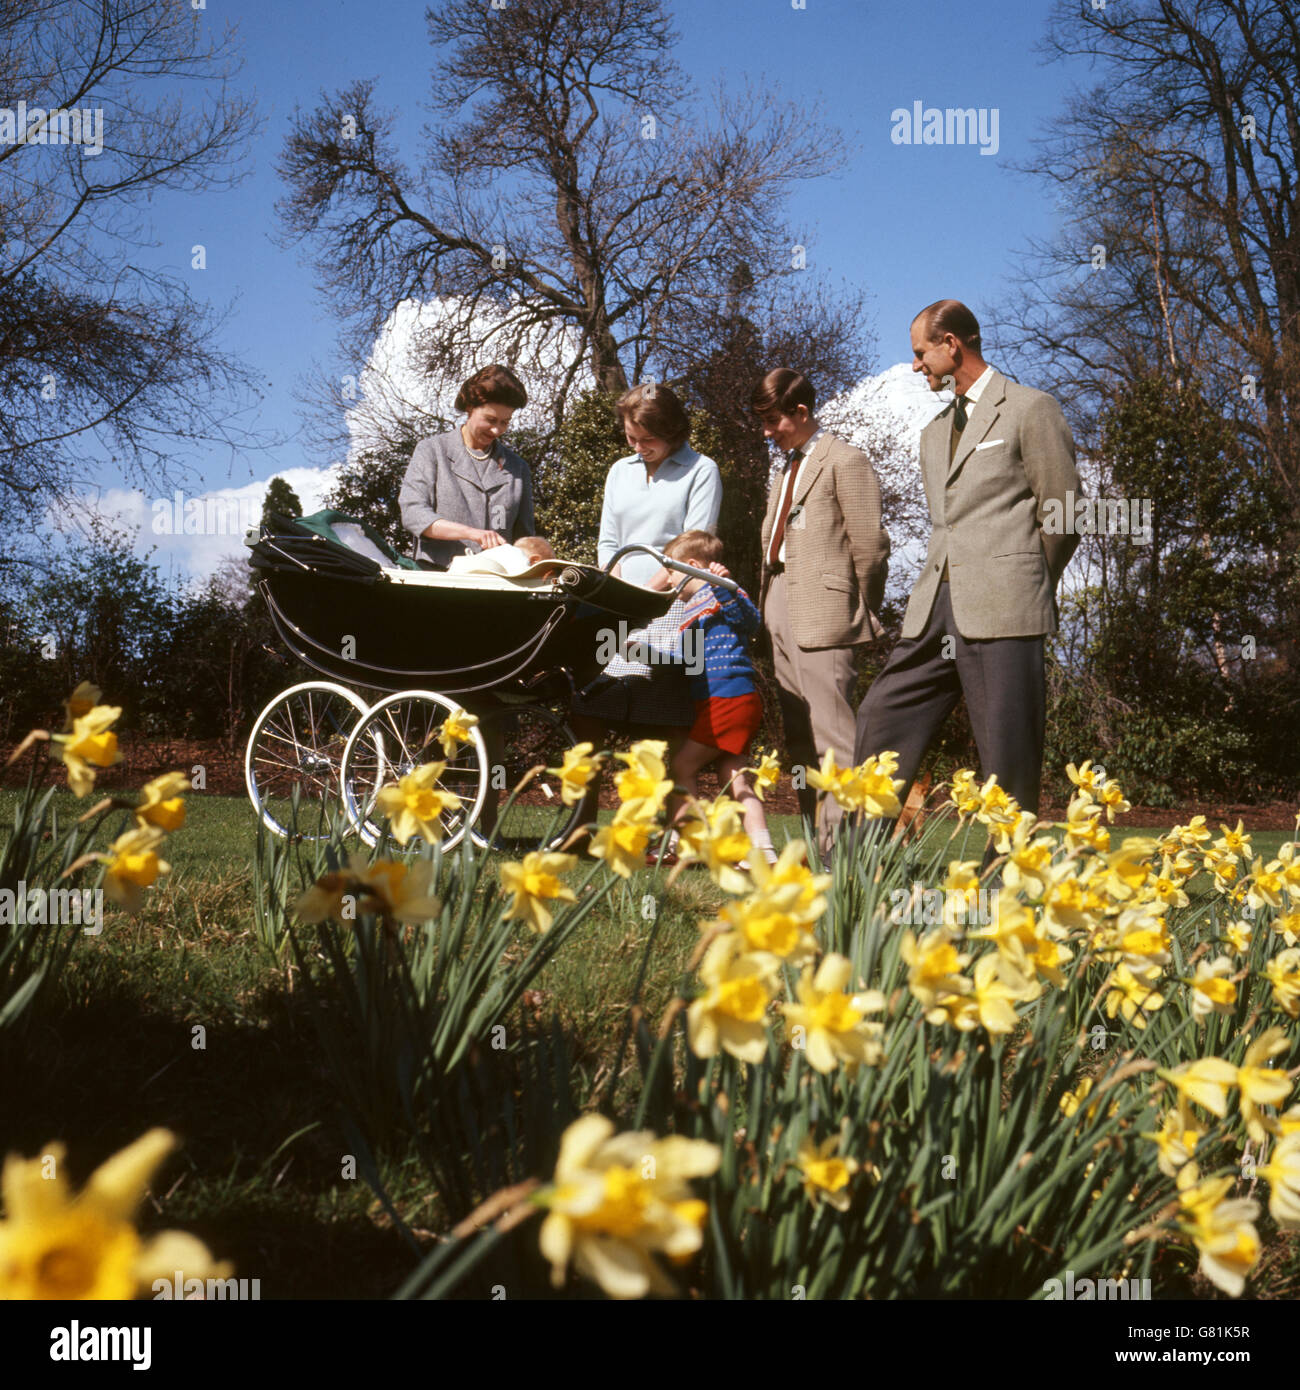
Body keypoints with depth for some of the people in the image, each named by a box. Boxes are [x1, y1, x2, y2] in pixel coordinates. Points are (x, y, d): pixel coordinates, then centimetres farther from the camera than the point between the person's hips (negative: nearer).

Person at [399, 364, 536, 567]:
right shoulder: (432, 451, 11)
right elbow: (412, 513, -3)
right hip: (438, 572, -3)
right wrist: (471, 533, -15)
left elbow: (524, 536, 22)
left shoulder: (518, 468, 20)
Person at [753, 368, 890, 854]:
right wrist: (769, 604, 11)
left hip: (824, 614, -9)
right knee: (799, 737, 10)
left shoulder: (845, 461, -5)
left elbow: (869, 545, -9)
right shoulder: (788, 468, 22)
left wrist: (863, 613, -3)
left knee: (832, 732, -12)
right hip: (781, 612, 9)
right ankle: (814, 844, 16)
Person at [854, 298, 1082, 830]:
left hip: (1002, 608, -7)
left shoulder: (1030, 409, 1)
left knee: (1006, 756, -5)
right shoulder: (936, 431, 24)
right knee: (881, 721, 3)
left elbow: (1062, 513, 0)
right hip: (935, 606, 7)